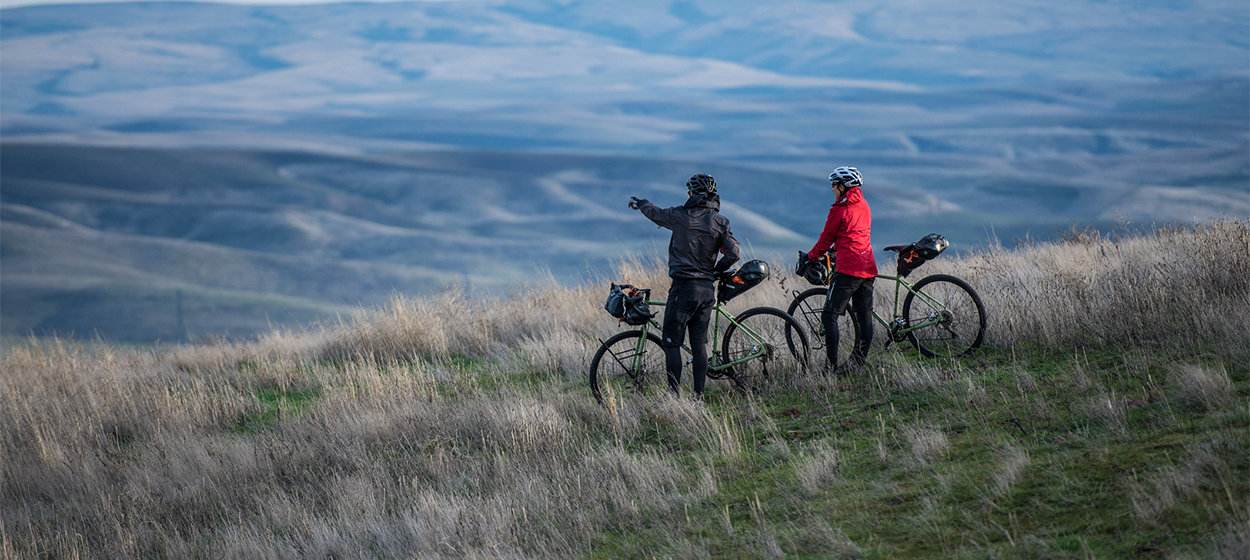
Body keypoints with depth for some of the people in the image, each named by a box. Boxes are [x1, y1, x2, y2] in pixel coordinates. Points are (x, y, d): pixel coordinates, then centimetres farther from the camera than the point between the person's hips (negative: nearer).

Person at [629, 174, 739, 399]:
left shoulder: (681, 216, -7)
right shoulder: (720, 222, 2)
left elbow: (655, 213, 11)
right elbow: (733, 253, -4)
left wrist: (639, 203, 33)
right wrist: (715, 272, 13)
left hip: (684, 287, -5)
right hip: (708, 288, 5)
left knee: (672, 342, 1)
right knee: (699, 343, 9)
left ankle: (674, 395, -3)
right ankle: (699, 395, 8)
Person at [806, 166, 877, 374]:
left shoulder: (839, 210, -8)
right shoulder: (863, 205, 14)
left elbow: (826, 239, 0)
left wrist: (811, 256, 15)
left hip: (848, 269, -8)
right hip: (868, 268, 8)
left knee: (830, 315, -4)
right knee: (864, 317, 8)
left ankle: (832, 364, -10)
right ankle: (858, 362, 9)